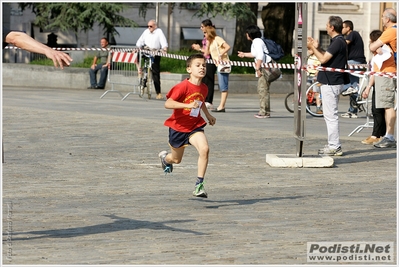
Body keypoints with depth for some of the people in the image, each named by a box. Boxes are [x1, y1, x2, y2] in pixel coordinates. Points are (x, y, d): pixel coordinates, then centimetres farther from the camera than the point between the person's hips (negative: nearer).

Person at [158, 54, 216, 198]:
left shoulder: (204, 88, -2)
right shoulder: (183, 86, -22)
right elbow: (167, 104, -30)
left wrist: (208, 115, 12)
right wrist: (188, 105, -38)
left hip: (195, 126, 3)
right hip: (178, 126, -3)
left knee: (204, 149, -24)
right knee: (176, 159, 15)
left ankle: (199, 185, -18)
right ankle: (164, 157, 55)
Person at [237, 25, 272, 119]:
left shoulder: (257, 42, -12)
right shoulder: (255, 41, 19)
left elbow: (260, 56, -21)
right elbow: (255, 54, 34)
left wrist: (258, 68, -20)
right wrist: (244, 54, 43)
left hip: (265, 67, -11)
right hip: (263, 67, 11)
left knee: (263, 90, -10)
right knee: (261, 90, 13)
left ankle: (264, 112, -11)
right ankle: (263, 111, 18)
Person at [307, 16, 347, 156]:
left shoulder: (338, 42, -18)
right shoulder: (338, 41, 15)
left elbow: (323, 59, -21)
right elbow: (327, 56, 18)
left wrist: (312, 48, -9)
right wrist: (317, 47, 8)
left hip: (331, 84, -11)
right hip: (331, 82, 11)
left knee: (331, 115, -8)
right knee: (330, 115, 16)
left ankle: (334, 147, -6)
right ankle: (333, 145, 20)